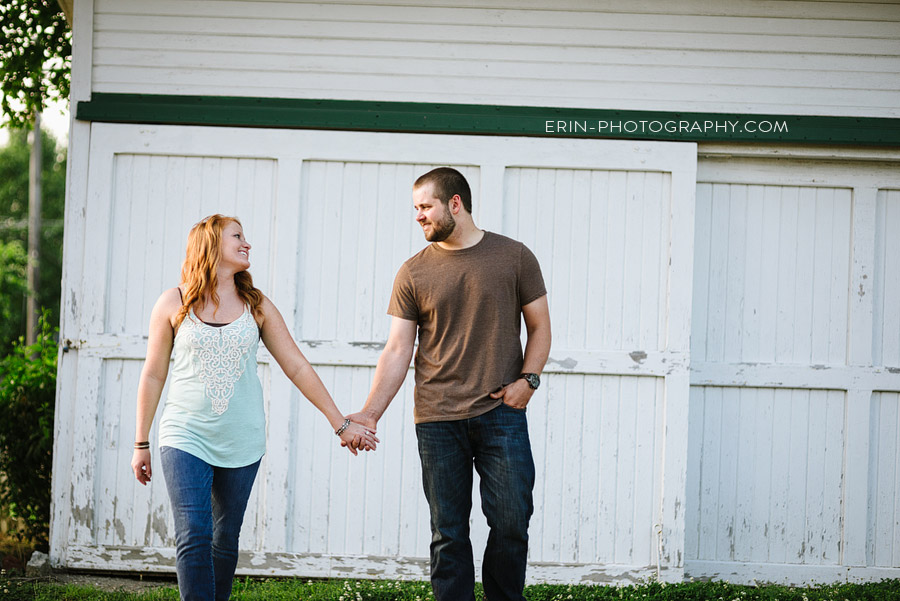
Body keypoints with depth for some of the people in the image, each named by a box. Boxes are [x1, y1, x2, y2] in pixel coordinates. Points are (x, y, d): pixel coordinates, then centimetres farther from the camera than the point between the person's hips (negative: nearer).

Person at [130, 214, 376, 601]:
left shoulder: (256, 307, 7)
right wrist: (141, 444, 7)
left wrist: (341, 425, 6)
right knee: (193, 540, -12)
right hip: (186, 438, -2)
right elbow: (153, 376, 6)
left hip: (241, 443, 2)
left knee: (225, 541, 6)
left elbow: (298, 368, 9)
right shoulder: (174, 304, 1)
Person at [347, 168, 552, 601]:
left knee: (511, 523, -4)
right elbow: (397, 351, 4)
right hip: (438, 420, 1)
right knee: (449, 533, 3)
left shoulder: (514, 257, 4)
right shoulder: (414, 273, 6)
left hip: (501, 415, -1)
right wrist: (370, 413, -6)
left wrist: (527, 378, -6)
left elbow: (539, 326, 10)